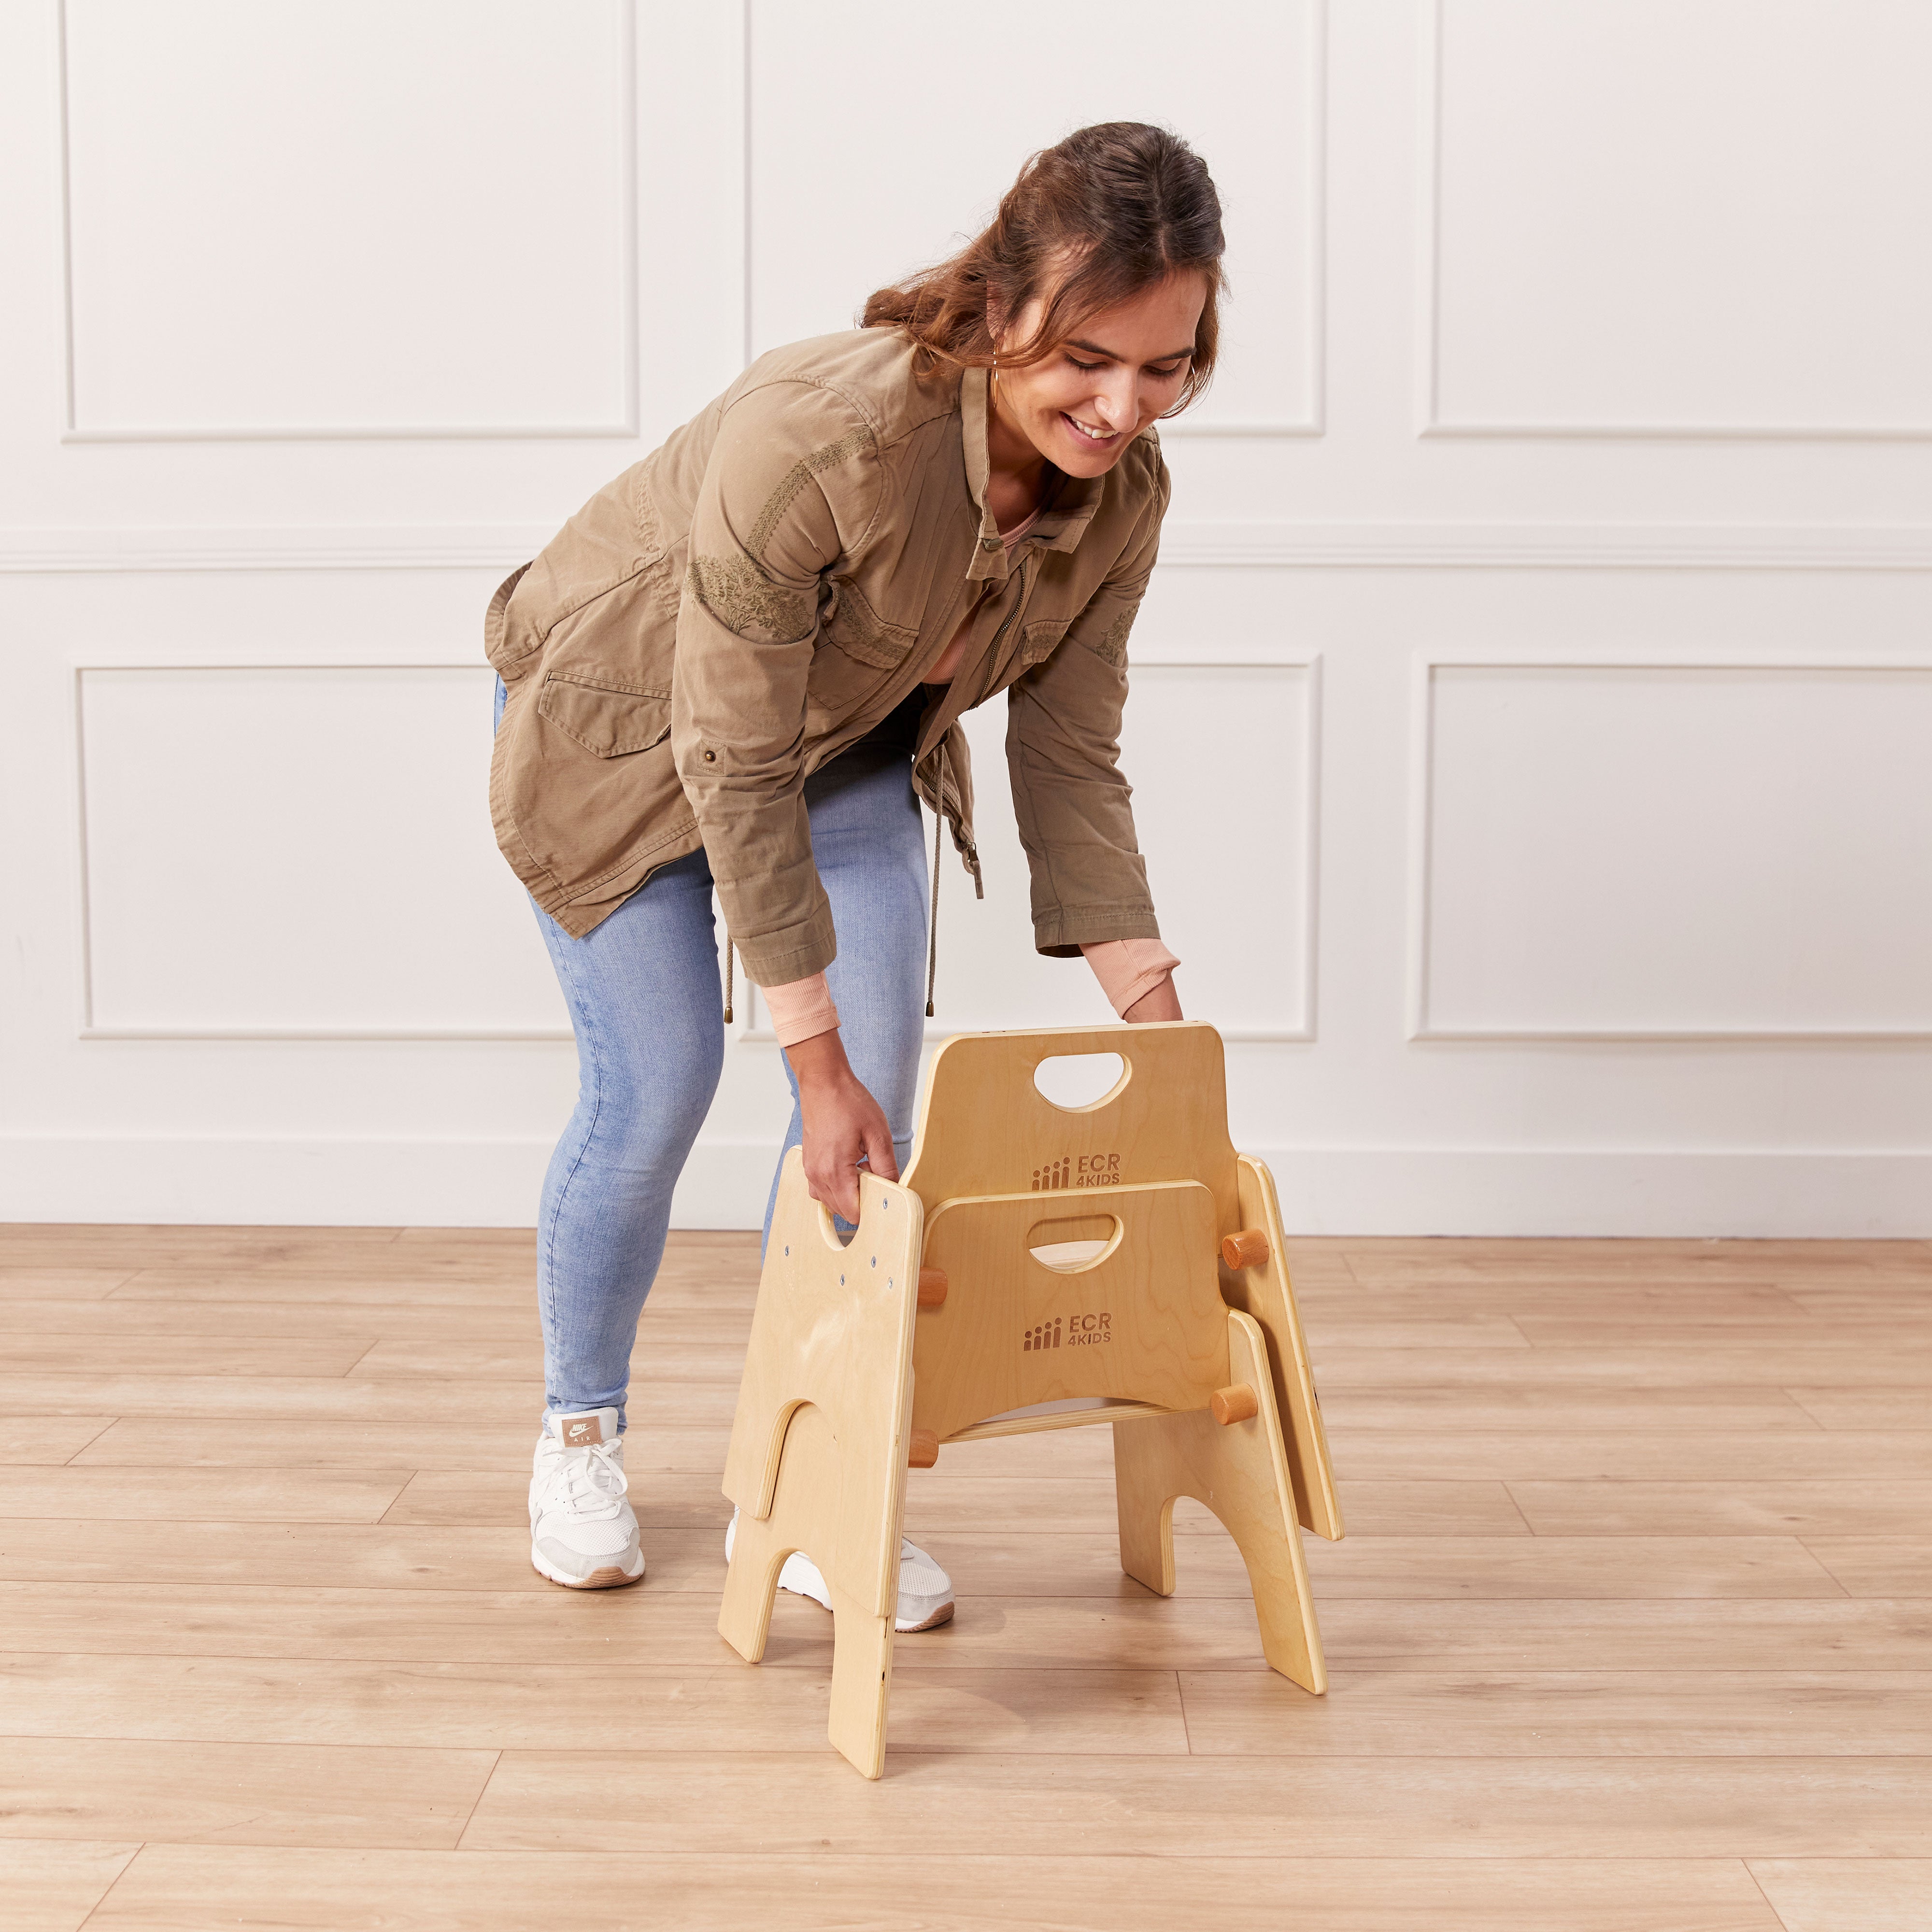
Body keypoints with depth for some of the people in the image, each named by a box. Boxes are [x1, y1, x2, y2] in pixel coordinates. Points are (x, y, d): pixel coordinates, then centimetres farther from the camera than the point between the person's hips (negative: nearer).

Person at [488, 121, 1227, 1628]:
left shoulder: (1123, 493, -23)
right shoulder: (816, 434, -41)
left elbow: (1072, 759, -12)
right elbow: (736, 773, -34)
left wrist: (1160, 1032, -14)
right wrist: (815, 1062, -30)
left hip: (847, 744, 5)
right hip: (621, 725, -5)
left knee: (881, 1099, -5)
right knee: (655, 1091, -6)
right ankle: (580, 1435, 22)